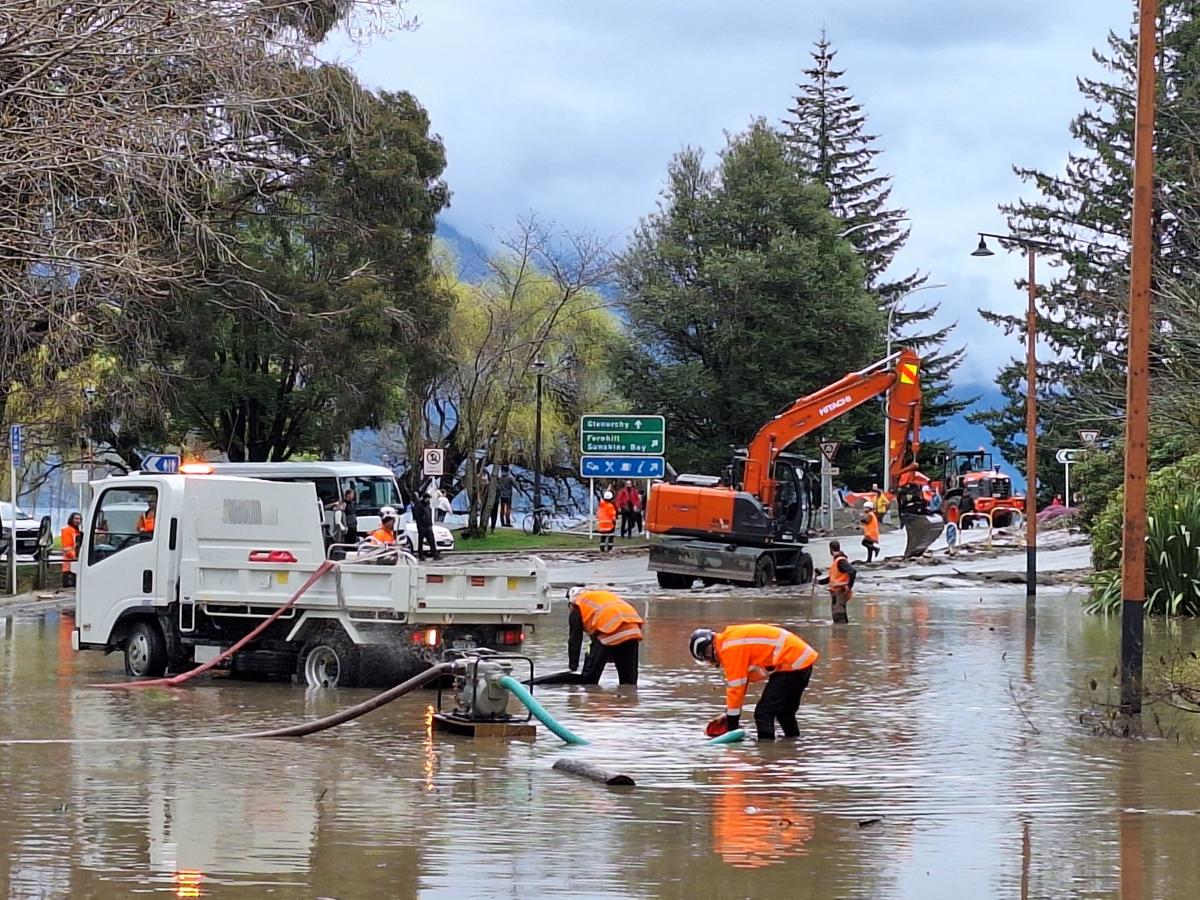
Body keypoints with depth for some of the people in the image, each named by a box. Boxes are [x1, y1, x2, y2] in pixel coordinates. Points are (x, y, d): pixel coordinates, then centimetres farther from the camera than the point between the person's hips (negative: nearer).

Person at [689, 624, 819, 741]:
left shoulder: (730, 647, -16)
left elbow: (736, 686, -14)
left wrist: (732, 727, -7)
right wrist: (729, 714, 18)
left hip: (792, 663, -10)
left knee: (764, 713, -9)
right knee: (784, 712, 26)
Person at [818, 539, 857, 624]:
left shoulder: (841, 561, -16)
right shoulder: (836, 560, 15)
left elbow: (853, 571, -30)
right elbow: (831, 577, 25)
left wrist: (849, 586, -26)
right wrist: (820, 582, 19)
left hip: (841, 591, -10)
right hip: (835, 592, 10)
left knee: (839, 618, -12)